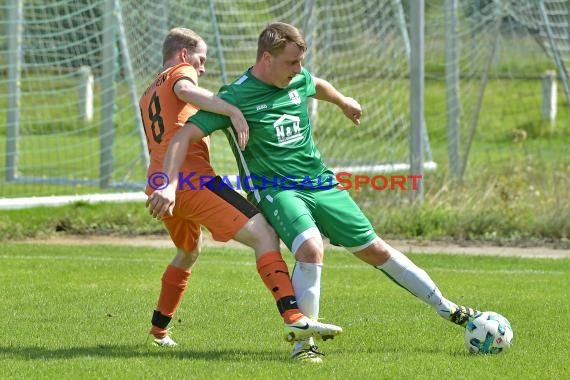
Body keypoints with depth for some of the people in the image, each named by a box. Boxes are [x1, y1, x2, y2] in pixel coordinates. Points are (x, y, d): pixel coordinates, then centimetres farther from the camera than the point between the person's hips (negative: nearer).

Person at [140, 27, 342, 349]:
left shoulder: (148, 96, 31)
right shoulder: (181, 71, 7)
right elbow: (185, 90, -19)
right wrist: (232, 111, -29)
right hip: (192, 178, -9)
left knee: (189, 251, 36)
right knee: (264, 234, -17)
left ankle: (159, 329, 43)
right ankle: (293, 317, -35)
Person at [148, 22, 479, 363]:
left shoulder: (298, 80, 2)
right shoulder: (235, 98, -16)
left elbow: (317, 85, 29)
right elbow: (184, 136, -20)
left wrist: (343, 101, 49)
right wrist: (169, 185, -32)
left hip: (321, 183, 6)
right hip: (276, 191, -6)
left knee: (375, 249, 10)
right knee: (311, 248, -33)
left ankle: (446, 308, 25)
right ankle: (304, 343, -20)